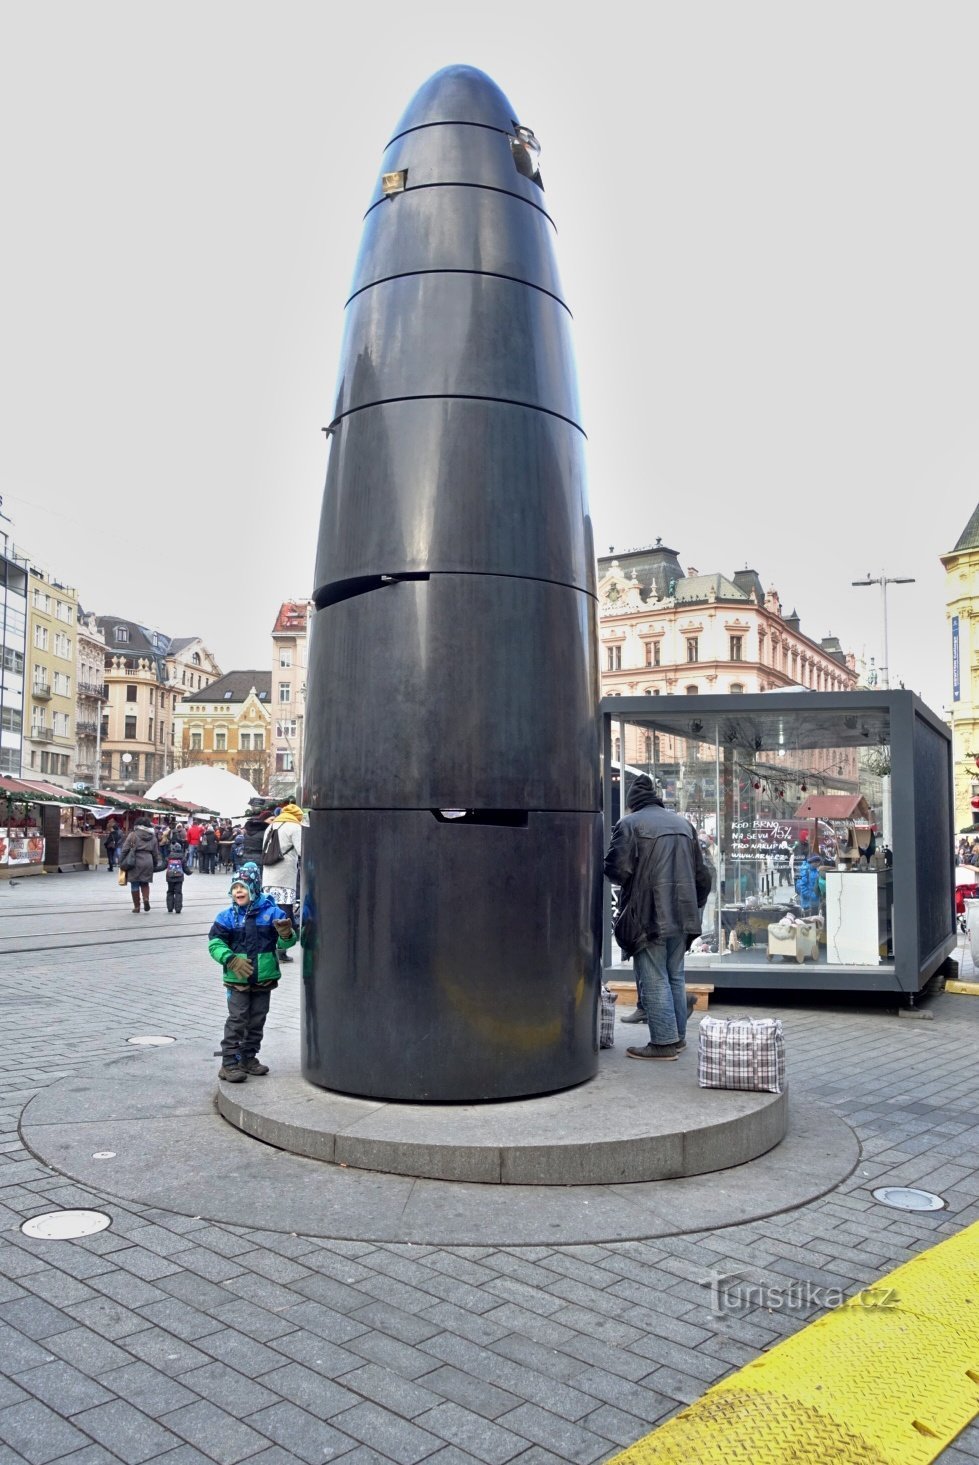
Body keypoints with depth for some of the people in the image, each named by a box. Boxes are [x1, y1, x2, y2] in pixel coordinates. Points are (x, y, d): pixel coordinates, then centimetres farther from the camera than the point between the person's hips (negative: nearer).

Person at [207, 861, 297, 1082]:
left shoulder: (271, 912, -4)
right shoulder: (227, 917, -5)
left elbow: (286, 942, -3)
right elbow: (214, 943, -7)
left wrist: (286, 934, -28)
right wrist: (232, 960, -21)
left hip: (264, 980, 2)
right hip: (237, 980, -2)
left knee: (257, 1021, 13)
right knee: (237, 1020, -3)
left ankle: (248, 1058, 27)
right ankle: (229, 1063, 3)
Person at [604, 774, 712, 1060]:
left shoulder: (630, 824, -6)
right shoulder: (683, 823, 15)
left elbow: (617, 870, -16)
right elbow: (702, 874, 16)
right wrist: (695, 907, 25)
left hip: (648, 916, -7)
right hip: (682, 916, 7)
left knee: (654, 981, -1)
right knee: (675, 977, 16)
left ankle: (663, 1042, 1)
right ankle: (678, 1036, 23)